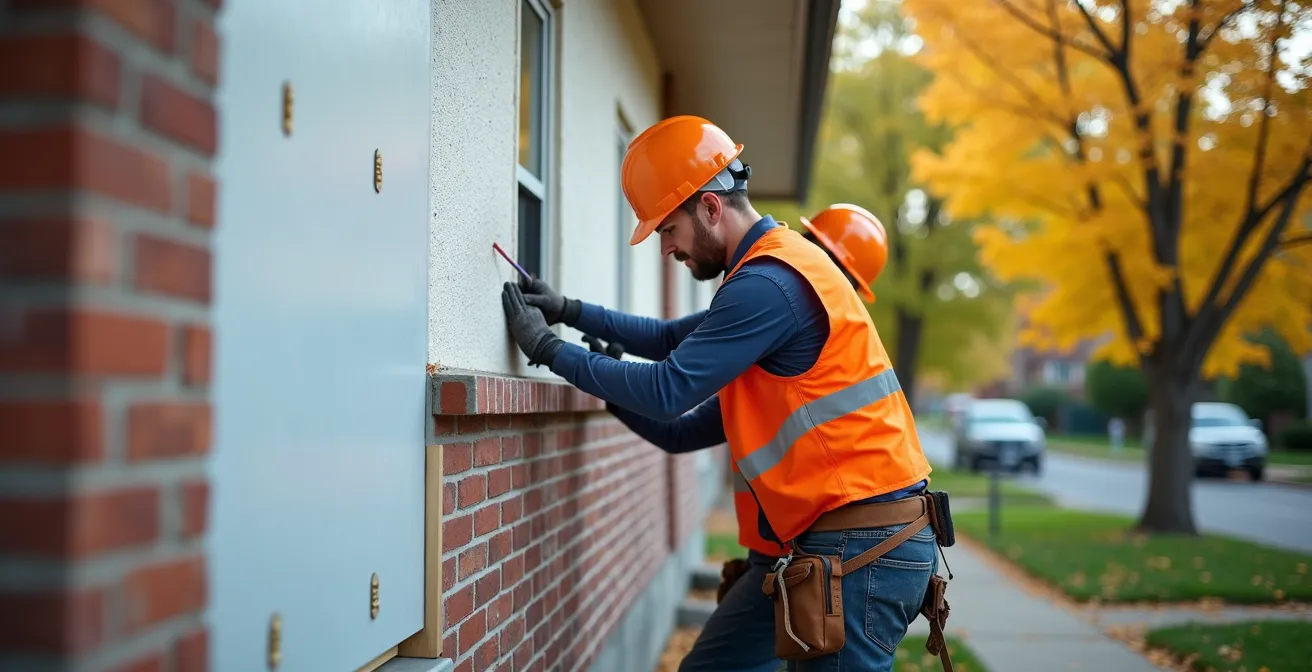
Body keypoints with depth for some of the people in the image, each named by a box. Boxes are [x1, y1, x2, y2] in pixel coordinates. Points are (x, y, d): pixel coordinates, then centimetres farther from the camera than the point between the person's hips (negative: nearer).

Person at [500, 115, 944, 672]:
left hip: (863, 546, -10)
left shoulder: (768, 284, -17)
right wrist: (571, 311, 15)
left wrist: (547, 348, -7)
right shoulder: (777, 264, 17)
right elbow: (677, 339, 23)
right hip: (868, 536, 10)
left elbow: (667, 391, -18)